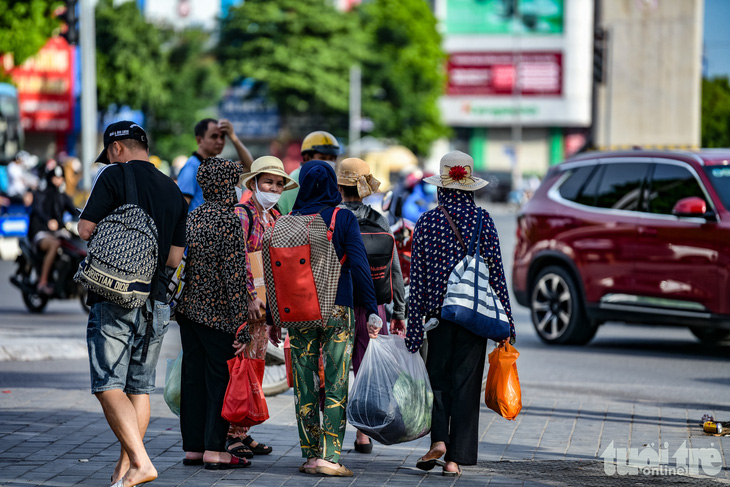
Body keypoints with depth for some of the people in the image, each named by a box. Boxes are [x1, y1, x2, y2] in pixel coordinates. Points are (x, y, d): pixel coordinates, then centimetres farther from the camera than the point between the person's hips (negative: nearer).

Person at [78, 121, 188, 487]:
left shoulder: (114, 175, -4)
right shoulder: (173, 191, 13)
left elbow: (86, 229, -8)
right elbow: (175, 257, 12)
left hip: (114, 297, -6)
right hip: (156, 301, 6)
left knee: (109, 386, -7)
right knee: (140, 387, 12)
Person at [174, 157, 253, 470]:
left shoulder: (192, 218, 8)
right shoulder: (229, 221, -14)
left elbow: (180, 263, 13)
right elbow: (234, 276, -17)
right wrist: (241, 326, -16)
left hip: (188, 311, 7)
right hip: (218, 314, -7)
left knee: (193, 377, 11)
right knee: (220, 380, 0)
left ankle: (193, 447, 15)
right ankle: (214, 450, 0)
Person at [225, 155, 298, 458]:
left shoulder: (275, 218, 15)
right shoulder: (242, 214, -10)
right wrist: (250, 297, -23)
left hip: (265, 303, 8)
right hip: (243, 302, -8)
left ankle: (243, 433, 16)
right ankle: (231, 436, -4)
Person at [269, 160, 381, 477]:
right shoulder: (344, 218, -3)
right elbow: (359, 265, -9)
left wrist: (273, 317, 11)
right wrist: (372, 310, -7)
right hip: (337, 310, -2)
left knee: (305, 386, 8)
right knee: (336, 386, 1)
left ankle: (310, 455, 9)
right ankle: (328, 455, -5)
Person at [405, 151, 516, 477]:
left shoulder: (427, 222, -2)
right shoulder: (483, 220, -2)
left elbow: (417, 278, -2)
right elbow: (496, 271, -1)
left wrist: (414, 325, 3)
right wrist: (506, 319, 6)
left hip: (438, 313, 0)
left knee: (437, 377, 13)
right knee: (466, 383, 4)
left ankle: (438, 440, -8)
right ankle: (455, 458, 3)